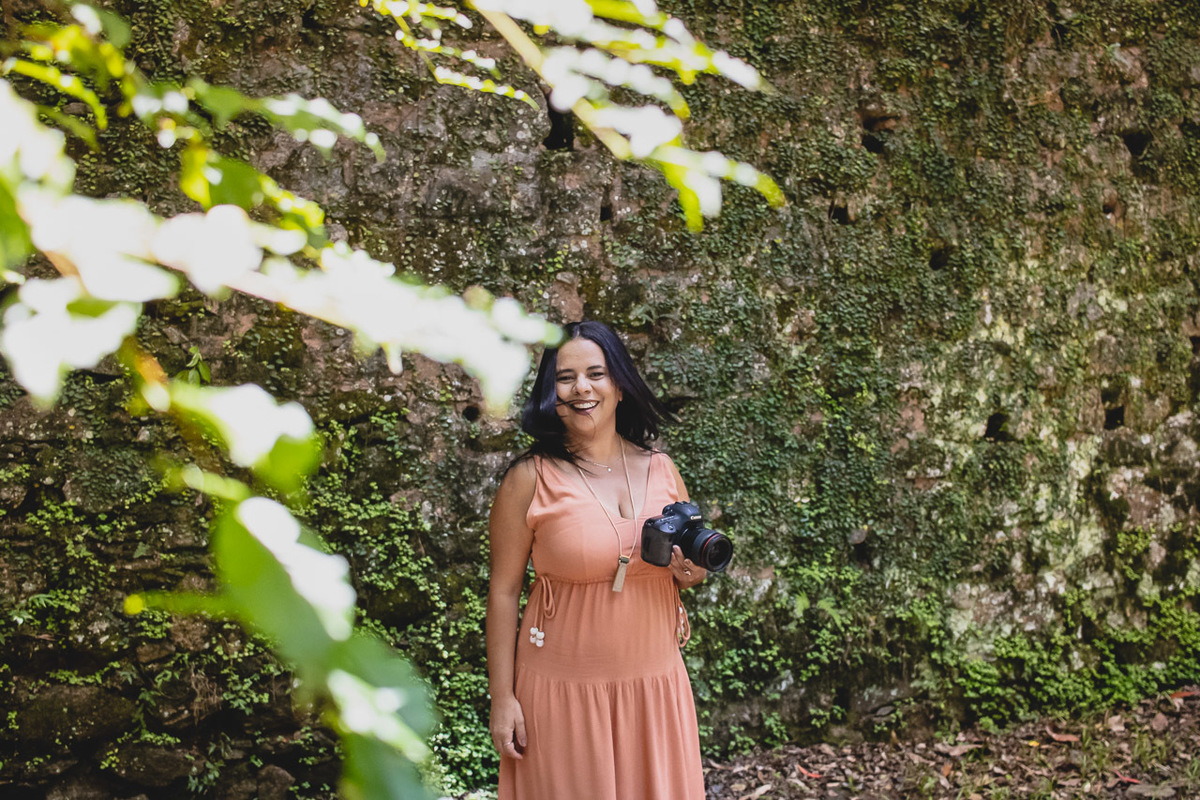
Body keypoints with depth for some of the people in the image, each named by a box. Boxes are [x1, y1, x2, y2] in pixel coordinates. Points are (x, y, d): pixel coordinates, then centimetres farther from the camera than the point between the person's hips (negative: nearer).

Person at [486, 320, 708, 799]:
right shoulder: (529, 480, -8)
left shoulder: (661, 469, 4)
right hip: (564, 690, -4)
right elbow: (503, 592, -6)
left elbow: (686, 569, 18)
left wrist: (689, 575, -6)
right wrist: (502, 698, -7)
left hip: (654, 683, 4)